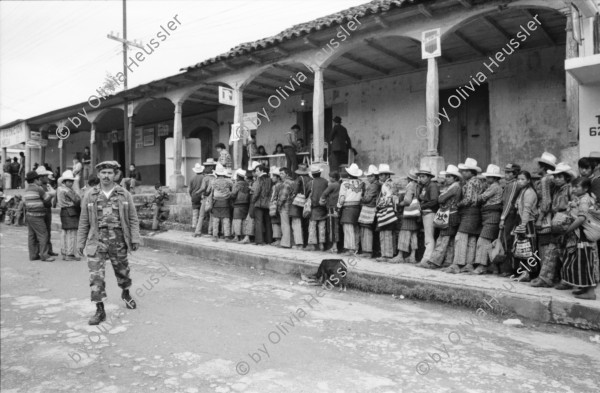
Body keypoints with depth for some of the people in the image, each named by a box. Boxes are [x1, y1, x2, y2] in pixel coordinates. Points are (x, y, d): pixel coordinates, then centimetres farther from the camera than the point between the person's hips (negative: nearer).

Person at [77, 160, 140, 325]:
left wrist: (135, 239, -5)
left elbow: (133, 219, 1)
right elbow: (83, 222, 6)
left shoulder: (124, 195, 1)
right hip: (97, 241, 0)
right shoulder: (90, 196, 2)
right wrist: (80, 242, 4)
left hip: (118, 240, 0)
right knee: (96, 276, -5)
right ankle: (100, 310, 4)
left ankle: (126, 294, 44)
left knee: (122, 270, 16)